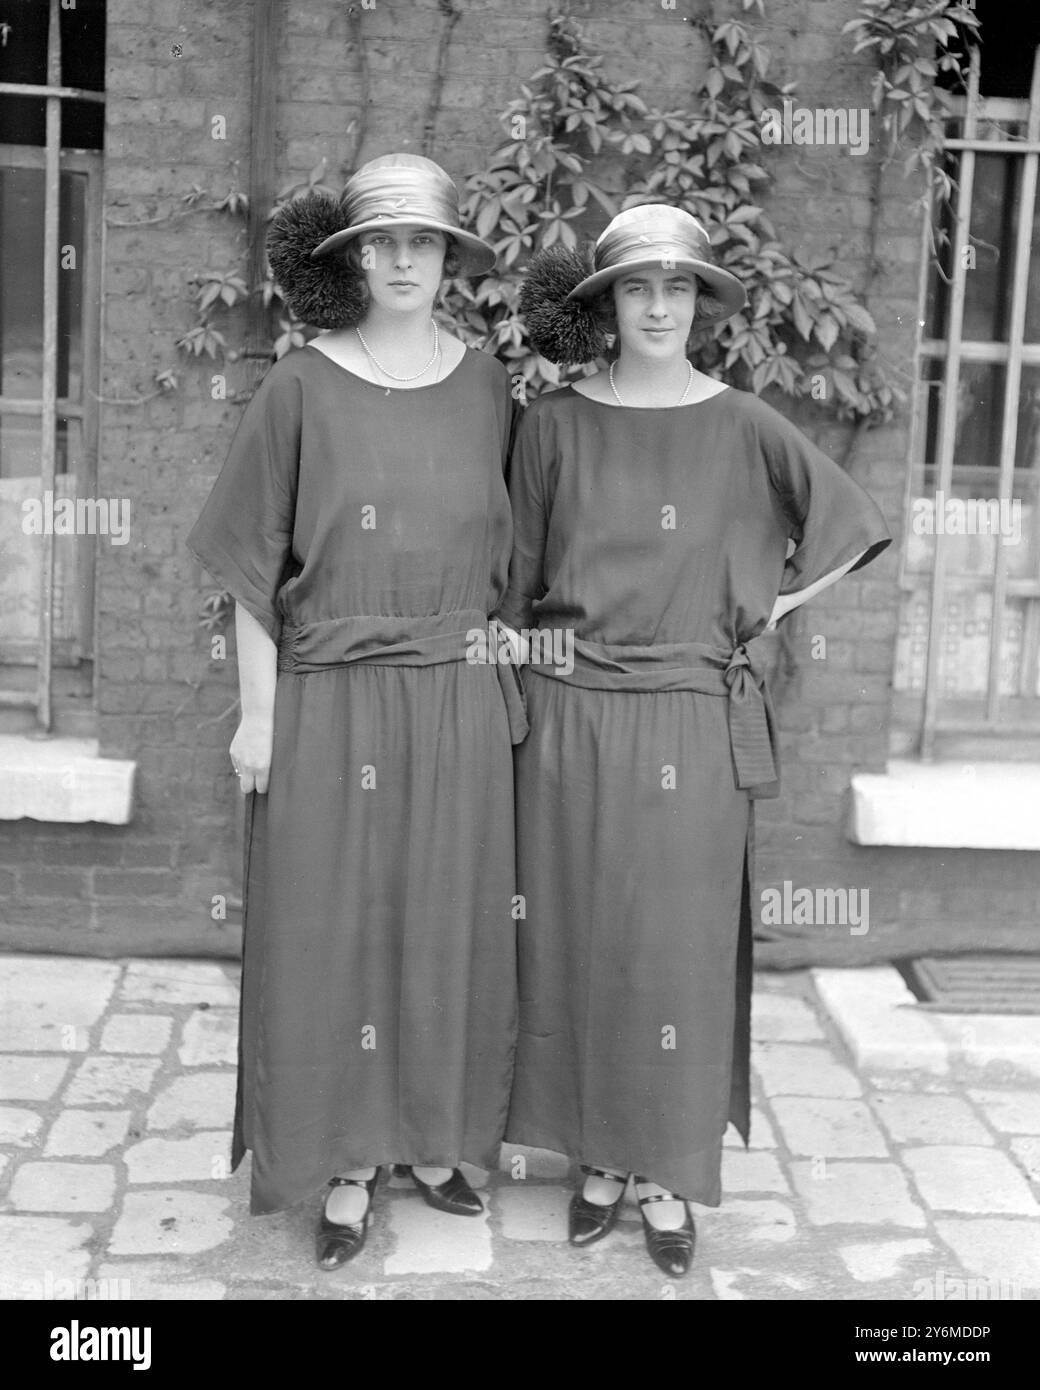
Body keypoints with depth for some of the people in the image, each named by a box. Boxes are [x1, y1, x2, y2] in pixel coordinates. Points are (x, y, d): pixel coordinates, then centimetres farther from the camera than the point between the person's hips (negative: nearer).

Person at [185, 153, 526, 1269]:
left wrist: (504, 677, 6)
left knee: (447, 921, 11)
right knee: (332, 925, 5)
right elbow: (254, 564, -3)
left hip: (458, 700, 3)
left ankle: (435, 1140, 29)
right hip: (330, 698, -2)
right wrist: (257, 710, -6)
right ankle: (349, 1165, 19)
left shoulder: (486, 387, 4)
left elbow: (505, 547, 11)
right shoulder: (301, 388, -4)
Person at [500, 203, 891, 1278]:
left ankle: (669, 1175, 19)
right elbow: (521, 575, 8)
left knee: (679, 946, 4)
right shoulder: (554, 423, 3)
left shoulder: (743, 427, 1)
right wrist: (516, 695, 5)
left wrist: (769, 606, 3)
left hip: (693, 717, -1)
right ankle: (601, 1158, 24)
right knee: (578, 941, 8)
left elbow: (852, 525, 10)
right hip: (570, 711, 1)